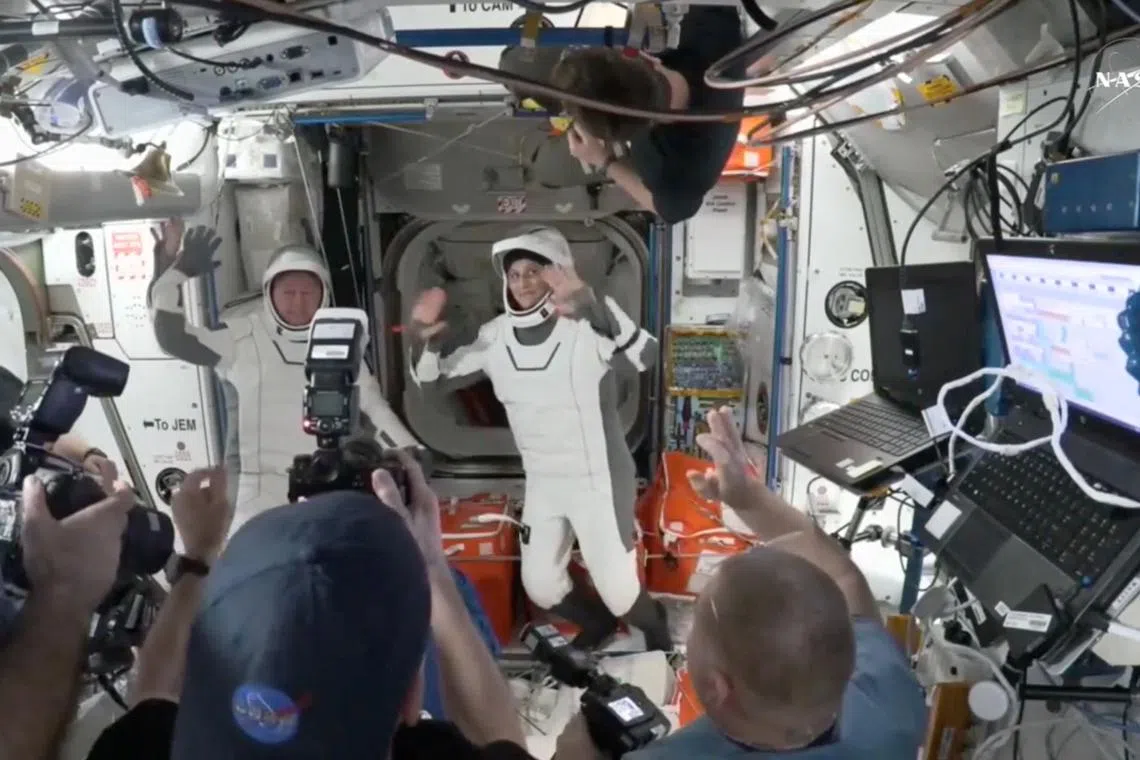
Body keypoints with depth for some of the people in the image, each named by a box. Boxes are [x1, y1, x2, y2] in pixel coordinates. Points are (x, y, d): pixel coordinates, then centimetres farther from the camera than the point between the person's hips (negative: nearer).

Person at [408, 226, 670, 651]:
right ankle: (598, 621, 48)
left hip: (598, 480, -5)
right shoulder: (495, 337, -5)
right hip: (542, 484, 6)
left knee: (617, 590, 2)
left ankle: (658, 638, 38)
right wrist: (425, 339, -19)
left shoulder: (586, 327, -23)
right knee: (540, 586, 16)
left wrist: (593, 305, -54)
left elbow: (646, 357, -41)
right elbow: (433, 381, 3)